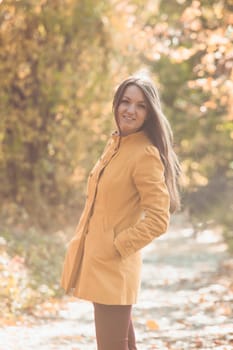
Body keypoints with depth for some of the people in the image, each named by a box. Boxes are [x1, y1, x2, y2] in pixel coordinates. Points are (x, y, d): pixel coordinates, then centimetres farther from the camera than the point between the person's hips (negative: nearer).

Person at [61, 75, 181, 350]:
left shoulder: (145, 154, -17)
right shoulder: (115, 144, 9)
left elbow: (158, 219, -20)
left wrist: (118, 246, -16)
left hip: (113, 267, -9)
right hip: (96, 262, 9)